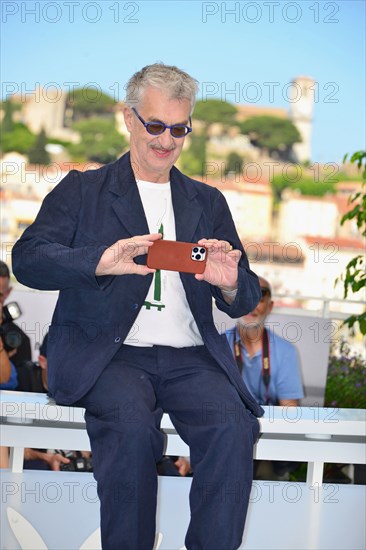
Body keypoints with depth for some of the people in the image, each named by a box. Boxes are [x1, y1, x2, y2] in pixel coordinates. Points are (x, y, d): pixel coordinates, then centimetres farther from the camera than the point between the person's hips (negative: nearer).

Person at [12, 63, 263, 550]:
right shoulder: (82, 190, 14)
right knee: (132, 425, -34)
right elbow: (27, 258, -1)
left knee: (232, 427, -29)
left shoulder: (208, 202, 22)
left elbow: (245, 302, 18)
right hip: (108, 352, -2)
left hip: (191, 357, 2)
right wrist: (100, 262, -20)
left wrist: (231, 284, -8)